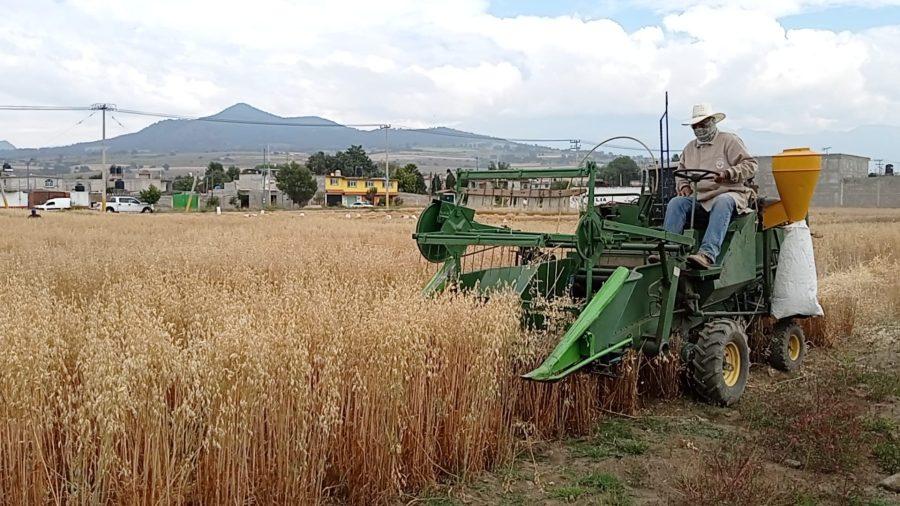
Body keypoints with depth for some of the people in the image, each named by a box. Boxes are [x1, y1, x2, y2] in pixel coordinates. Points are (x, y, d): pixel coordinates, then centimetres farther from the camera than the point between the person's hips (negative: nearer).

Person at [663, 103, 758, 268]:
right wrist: (684, 186, 12)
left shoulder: (729, 140, 5)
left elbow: (750, 165, -1)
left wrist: (728, 174, -17)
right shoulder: (689, 148, 21)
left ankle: (708, 254, -55)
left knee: (722, 203, -39)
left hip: (728, 194, -5)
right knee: (675, 203, -22)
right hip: (698, 198, 5)